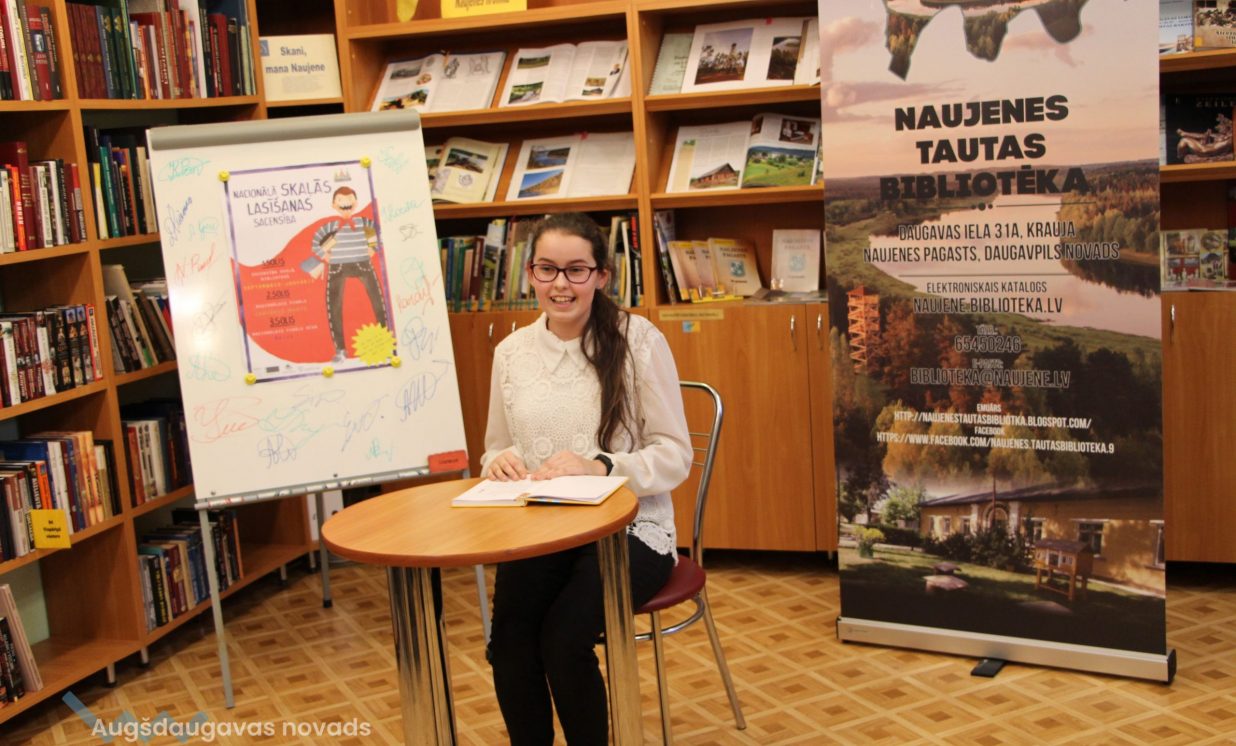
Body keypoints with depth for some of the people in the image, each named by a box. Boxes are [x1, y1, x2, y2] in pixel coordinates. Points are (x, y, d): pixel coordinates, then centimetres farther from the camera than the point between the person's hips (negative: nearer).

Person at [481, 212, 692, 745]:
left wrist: (599, 466, -22)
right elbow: (494, 450, 17)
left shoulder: (638, 339, -5)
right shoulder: (511, 351, 7)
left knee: (564, 639, -27)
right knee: (509, 644, -24)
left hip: (628, 528, -3)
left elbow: (675, 456, -5)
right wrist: (500, 462, -8)